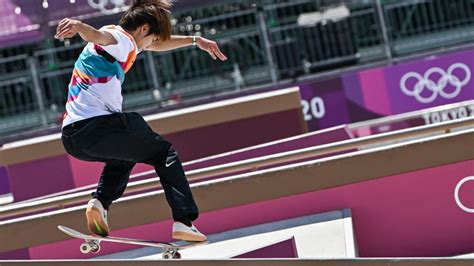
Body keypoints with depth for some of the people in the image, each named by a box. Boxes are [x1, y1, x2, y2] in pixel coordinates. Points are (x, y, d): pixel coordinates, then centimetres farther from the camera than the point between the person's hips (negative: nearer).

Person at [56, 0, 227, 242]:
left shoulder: (120, 41, 24)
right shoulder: (121, 39, -6)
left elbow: (158, 46, 41)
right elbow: (98, 35, -31)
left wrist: (195, 40, 43)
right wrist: (78, 26, -53)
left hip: (71, 137, 9)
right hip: (95, 127, -9)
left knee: (123, 155, 36)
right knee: (164, 151, 8)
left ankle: (99, 202, 10)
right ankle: (184, 222, -4)